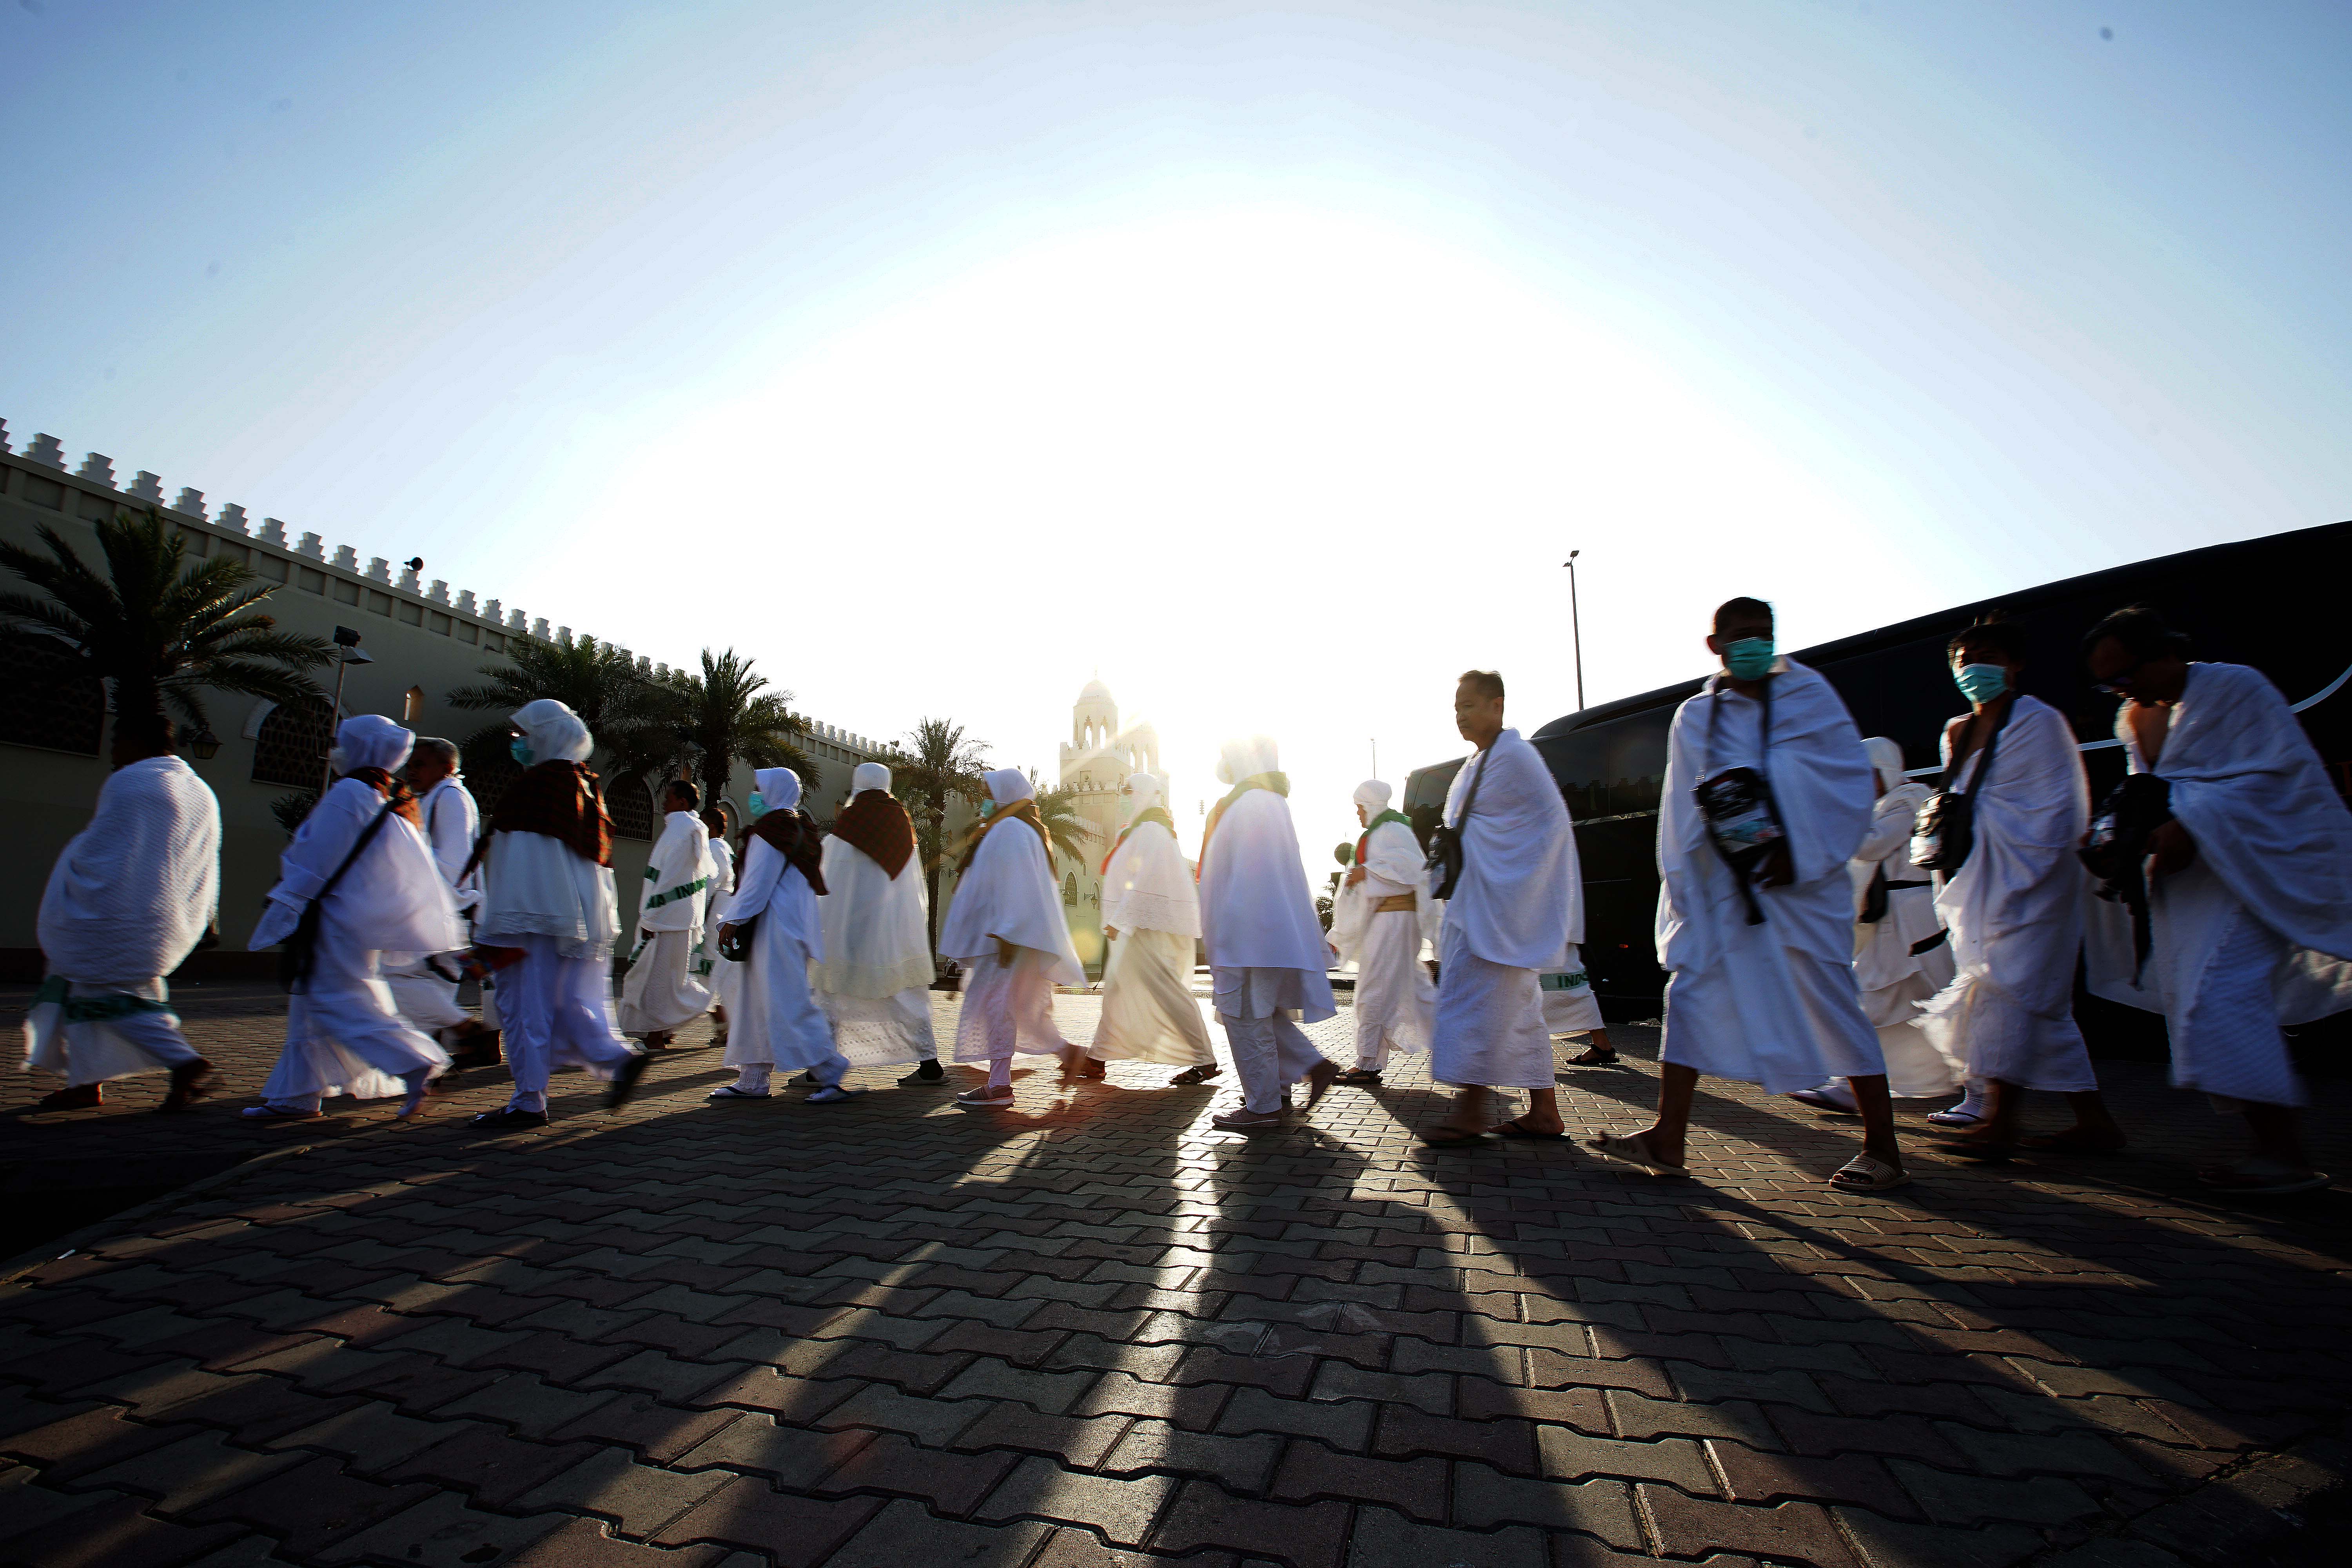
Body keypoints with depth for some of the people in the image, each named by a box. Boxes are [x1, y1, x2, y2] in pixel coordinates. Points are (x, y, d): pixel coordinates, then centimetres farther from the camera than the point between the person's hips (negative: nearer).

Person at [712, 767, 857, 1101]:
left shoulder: (772, 828, -11)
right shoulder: (797, 828, 18)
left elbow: (758, 880, -17)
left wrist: (733, 920, -14)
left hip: (776, 925, -10)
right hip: (791, 921, 10)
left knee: (786, 1002, -9)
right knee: (756, 1001, 12)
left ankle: (831, 1074, -8)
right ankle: (752, 1080, 17)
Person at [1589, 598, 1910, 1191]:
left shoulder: (1809, 693, 3)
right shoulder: (1694, 718, 8)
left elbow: (1852, 778, -3)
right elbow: (1681, 809, 8)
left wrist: (1801, 853, -12)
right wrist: (1680, 885, 1)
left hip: (1802, 881, -2)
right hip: (1723, 886, 3)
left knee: (1831, 999, 1)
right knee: (1691, 989, 0)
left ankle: (1883, 1151, 17)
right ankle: (1667, 1139, 6)